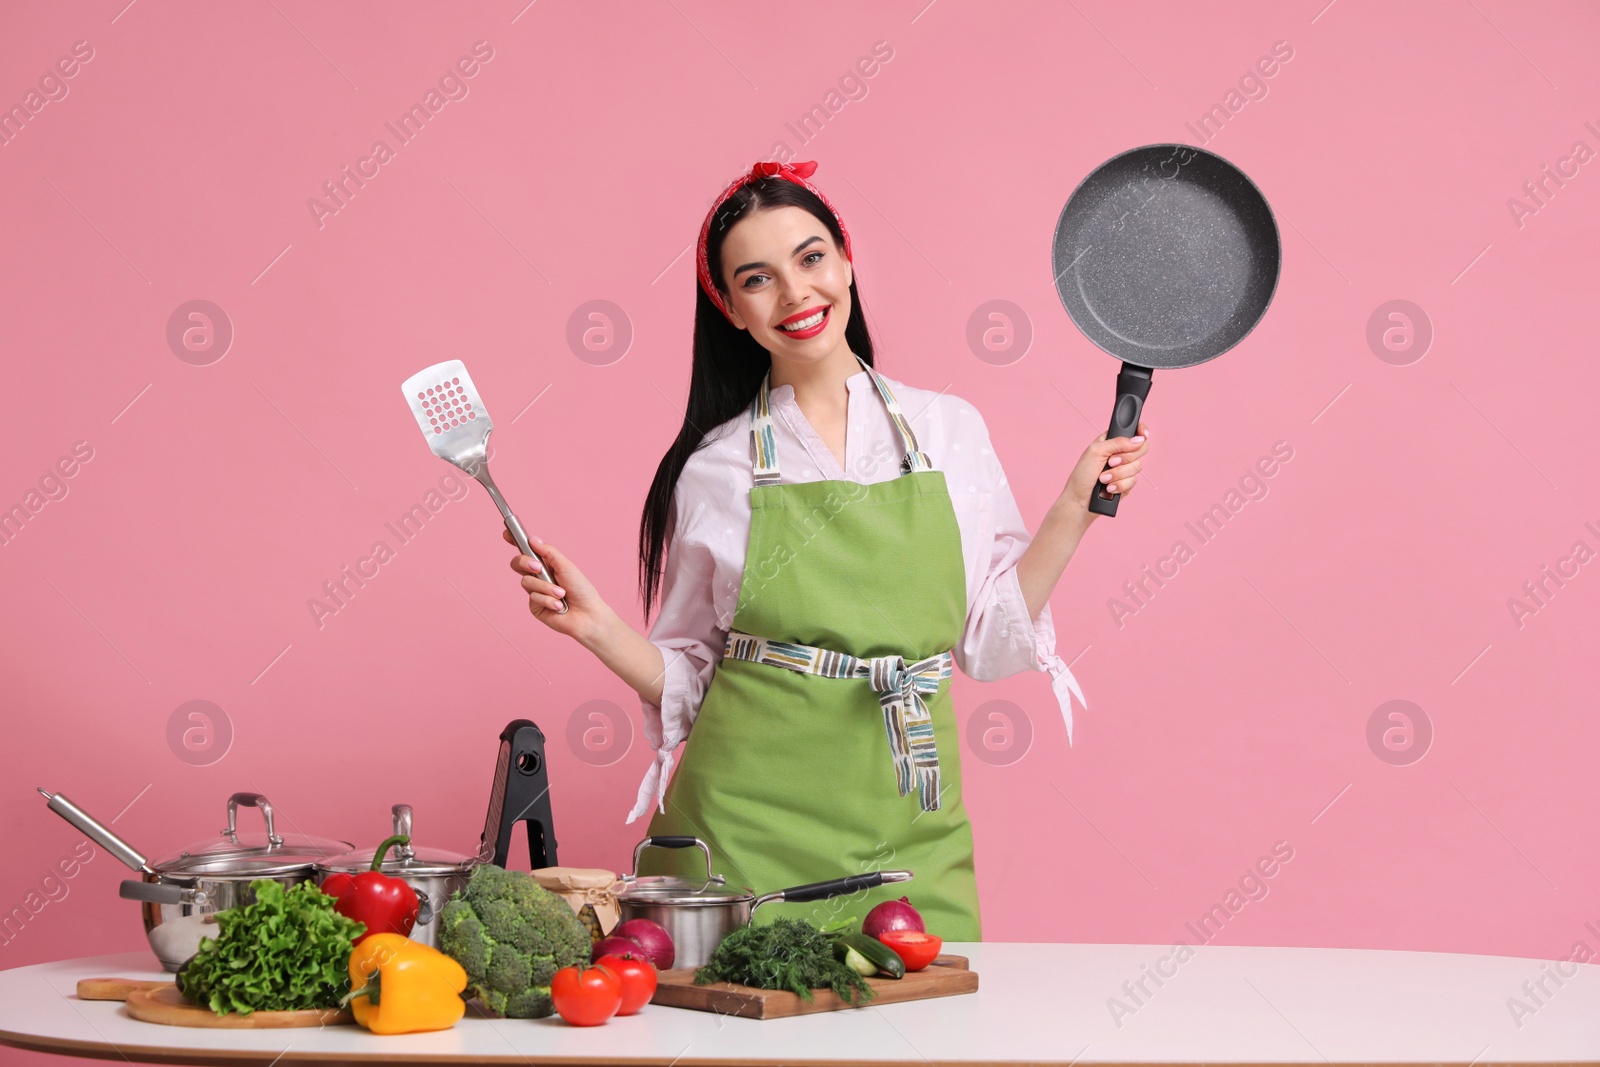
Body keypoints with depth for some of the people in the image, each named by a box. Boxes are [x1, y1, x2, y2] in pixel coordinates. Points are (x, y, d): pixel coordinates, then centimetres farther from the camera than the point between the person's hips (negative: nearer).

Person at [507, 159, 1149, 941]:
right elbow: (686, 679, 6)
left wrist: (1074, 508, 3)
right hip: (747, 830, -1)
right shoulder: (713, 469, 1)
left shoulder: (949, 429, 6)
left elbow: (991, 640, 9)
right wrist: (596, 626, -10)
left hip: (907, 835, 2)